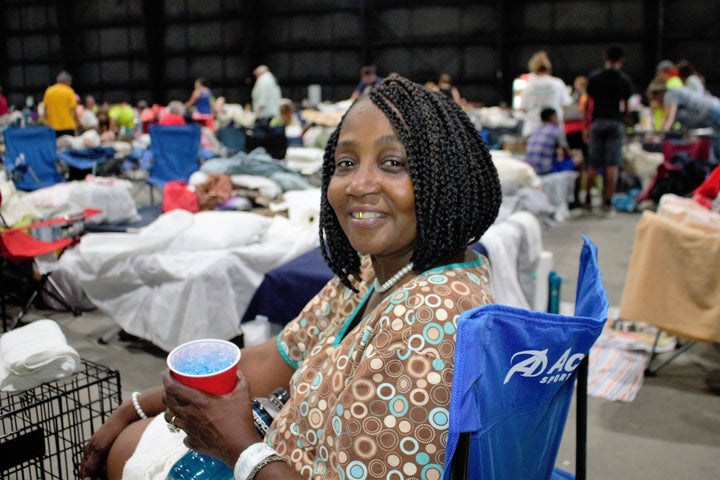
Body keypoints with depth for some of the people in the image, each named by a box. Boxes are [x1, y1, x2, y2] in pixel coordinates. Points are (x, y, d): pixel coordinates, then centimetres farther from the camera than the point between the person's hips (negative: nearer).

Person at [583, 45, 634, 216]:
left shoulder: (594, 77, 2)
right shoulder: (625, 80, 1)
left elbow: (588, 103, 2)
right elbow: (626, 106, 2)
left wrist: (586, 126, 7)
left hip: (598, 122, 1)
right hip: (616, 123, -1)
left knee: (593, 164, 9)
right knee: (613, 165, -1)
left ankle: (587, 199, 15)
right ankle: (607, 203, -2)